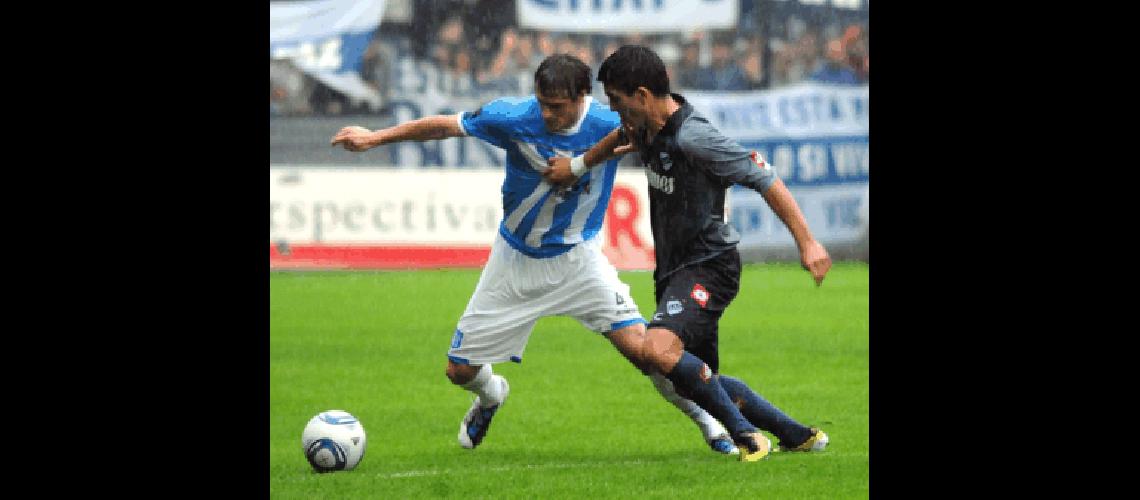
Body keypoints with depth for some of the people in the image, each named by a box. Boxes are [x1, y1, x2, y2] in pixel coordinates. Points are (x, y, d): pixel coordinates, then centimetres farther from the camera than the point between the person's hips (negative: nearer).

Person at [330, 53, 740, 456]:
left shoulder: (609, 126, -21)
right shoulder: (513, 117, -21)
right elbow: (444, 126, -6)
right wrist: (375, 137, -2)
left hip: (576, 256, -2)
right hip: (516, 259, 2)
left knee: (637, 341, -22)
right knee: (460, 370, 5)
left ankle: (707, 421, -1)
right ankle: (490, 396, 44)